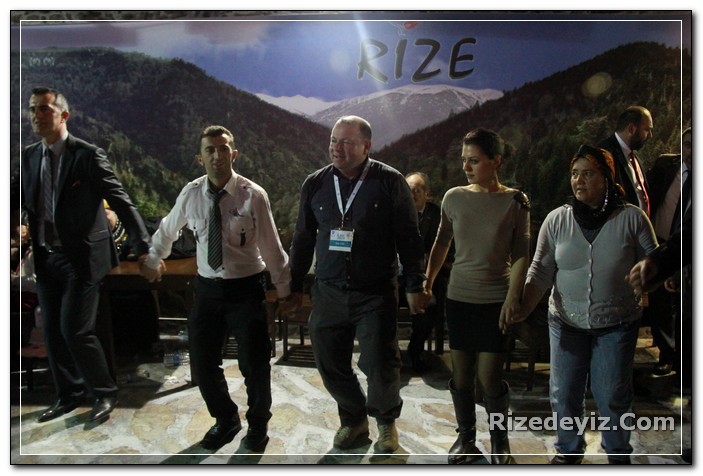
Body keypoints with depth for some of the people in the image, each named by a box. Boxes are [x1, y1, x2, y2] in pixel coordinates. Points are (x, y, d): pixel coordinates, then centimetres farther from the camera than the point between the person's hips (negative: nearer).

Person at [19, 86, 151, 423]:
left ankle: (104, 393, 15)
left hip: (82, 258, -6)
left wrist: (145, 249, -22)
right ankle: (69, 395, 31)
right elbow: (20, 202, 13)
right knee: (53, 332, 12)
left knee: (75, 331, -7)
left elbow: (121, 202, -15)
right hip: (46, 259, 6)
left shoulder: (88, 154, -11)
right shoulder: (28, 156, 7)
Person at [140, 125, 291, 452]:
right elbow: (167, 229, 17)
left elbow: (271, 247, -9)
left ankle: (257, 426, 35)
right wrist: (153, 260, 30)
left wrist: (284, 289, -3)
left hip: (246, 288, -3)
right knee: (202, 363, 10)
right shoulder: (190, 194, -2)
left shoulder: (253, 195, -13)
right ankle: (225, 420, 39)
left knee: (254, 364, 7)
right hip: (207, 288, 4)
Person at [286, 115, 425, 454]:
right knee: (331, 365, 9)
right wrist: (295, 286, 15)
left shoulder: (390, 182, -4)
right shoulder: (315, 184, 6)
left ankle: (386, 421, 26)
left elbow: (408, 238, -1)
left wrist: (414, 286, -1)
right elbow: (303, 239, 13)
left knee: (381, 366, -5)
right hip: (328, 293, 4)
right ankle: (354, 419, 36)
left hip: (375, 294, -3)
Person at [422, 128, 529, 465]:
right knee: (461, 375, 10)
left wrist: (513, 295, -13)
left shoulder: (515, 202, -6)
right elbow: (441, 244, 11)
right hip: (459, 297, 3)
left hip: (496, 300, -2)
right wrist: (428, 281, 6)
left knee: (489, 377, 1)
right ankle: (466, 437, 31)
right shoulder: (454, 198, -1)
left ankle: (499, 440, 26)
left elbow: (521, 254, -3)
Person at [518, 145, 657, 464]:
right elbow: (540, 271, -4)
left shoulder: (631, 218, -6)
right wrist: (522, 309, -14)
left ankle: (618, 455, 33)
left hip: (616, 323, -2)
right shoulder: (557, 219, -2)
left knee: (612, 396, 8)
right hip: (566, 321, 2)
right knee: (564, 394, 10)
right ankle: (568, 451, 33)